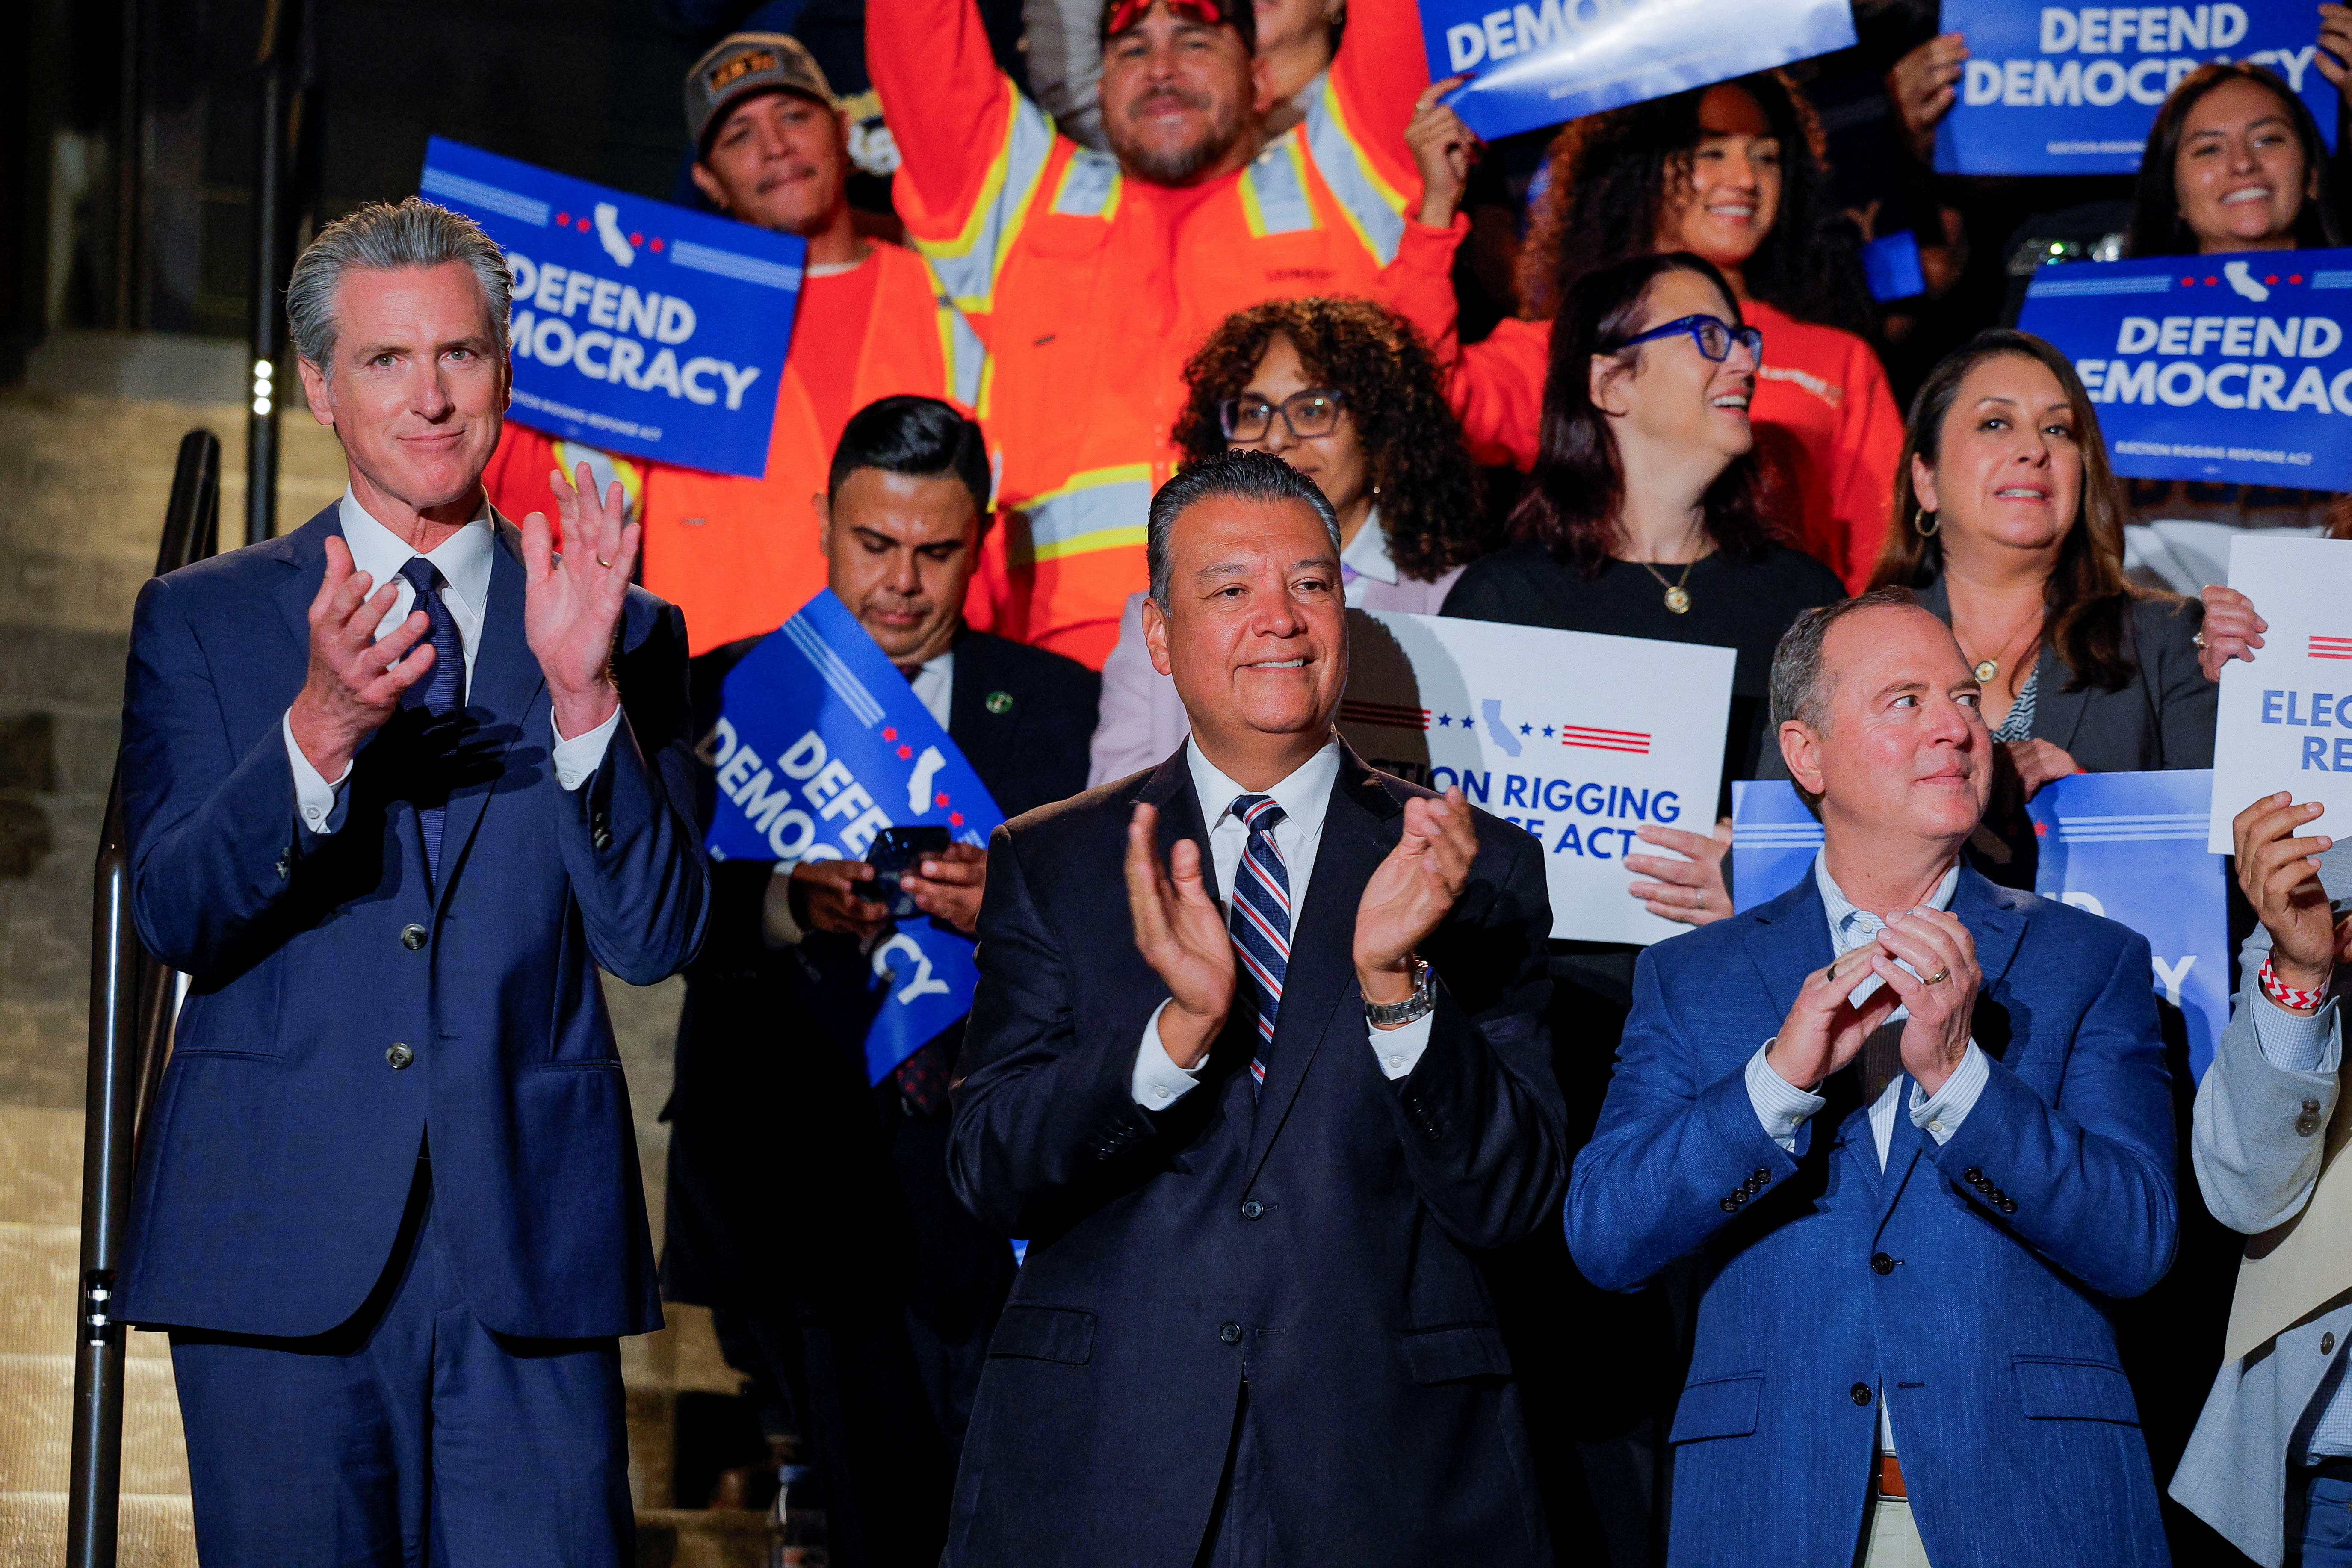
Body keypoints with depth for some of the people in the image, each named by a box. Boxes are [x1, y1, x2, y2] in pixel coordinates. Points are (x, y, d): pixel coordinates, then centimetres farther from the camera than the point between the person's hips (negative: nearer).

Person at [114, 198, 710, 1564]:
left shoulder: (622, 633, 9)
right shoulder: (204, 621, 8)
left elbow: (658, 939, -1)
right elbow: (176, 917, -4)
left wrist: (583, 697, -16)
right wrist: (318, 730, -21)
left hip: (530, 1247, 0)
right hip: (280, 1247, 0)